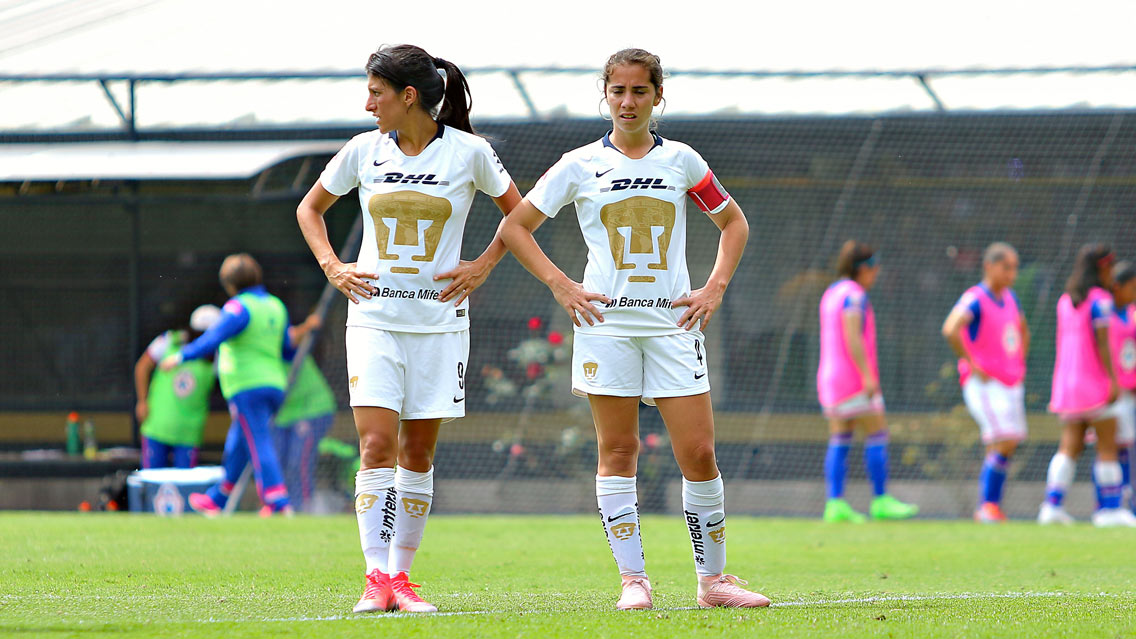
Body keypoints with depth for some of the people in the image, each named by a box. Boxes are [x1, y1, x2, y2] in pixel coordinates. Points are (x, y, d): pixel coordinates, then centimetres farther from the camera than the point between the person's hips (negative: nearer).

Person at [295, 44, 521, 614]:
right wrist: (331, 266, 4)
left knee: (418, 454, 4)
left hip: (439, 320, 0)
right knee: (377, 446, -12)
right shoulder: (364, 151, 2)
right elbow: (309, 208, 17)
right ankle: (376, 579, -14)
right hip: (374, 317, 1)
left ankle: (401, 577, 13)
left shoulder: (469, 153, -4)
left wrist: (481, 267, 1)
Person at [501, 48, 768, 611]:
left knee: (698, 454, -4)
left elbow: (733, 222, 20)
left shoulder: (680, 160, 8)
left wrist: (715, 287, 6)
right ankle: (633, 580, 2)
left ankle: (713, 579, 6)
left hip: (674, 322, 1)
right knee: (617, 453, -2)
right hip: (606, 322, -1)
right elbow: (515, 227, 8)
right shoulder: (580, 166, 4)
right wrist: (559, 285, -3)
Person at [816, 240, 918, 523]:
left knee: (839, 441, 4)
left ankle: (835, 503, -2)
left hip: (830, 374, 9)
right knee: (878, 435, -4)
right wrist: (868, 376, -23)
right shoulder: (854, 295, -12)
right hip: (855, 379, -9)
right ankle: (881, 501, -5)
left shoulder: (831, 294, 17)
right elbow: (853, 338, -21)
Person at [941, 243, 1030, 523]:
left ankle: (990, 509, 12)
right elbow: (950, 329, -29)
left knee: (1005, 448, 6)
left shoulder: (1009, 298, 13)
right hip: (984, 384, -8)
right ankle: (987, 505, -12)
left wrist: (1020, 364, 20)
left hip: (1011, 384, 8)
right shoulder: (975, 299, -13)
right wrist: (972, 365, -23)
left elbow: (1023, 329, 33)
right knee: (1005, 442, -17)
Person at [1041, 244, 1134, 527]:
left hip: (1066, 378, 6)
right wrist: (1113, 380, -15)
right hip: (1095, 381, -6)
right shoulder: (1100, 299, -9)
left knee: (1070, 446, 5)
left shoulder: (1064, 301, 12)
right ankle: (1109, 509, 2)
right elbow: (1101, 342, -15)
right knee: (1108, 447, 1)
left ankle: (1052, 504, -7)